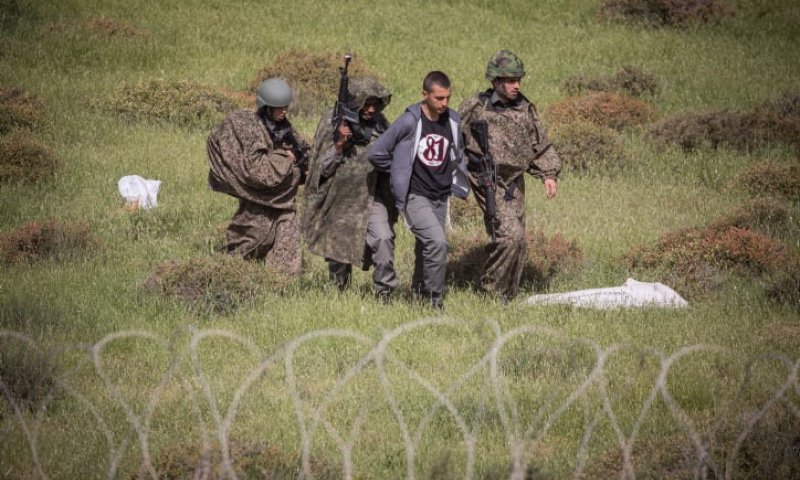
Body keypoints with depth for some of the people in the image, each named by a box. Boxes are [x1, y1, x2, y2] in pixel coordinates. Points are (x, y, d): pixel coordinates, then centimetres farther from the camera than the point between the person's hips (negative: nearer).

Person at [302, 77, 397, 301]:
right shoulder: (332, 123, -9)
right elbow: (322, 168, -9)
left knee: (383, 238, -19)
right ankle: (339, 290, 31)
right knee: (338, 248, 9)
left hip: (370, 198, 1)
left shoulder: (379, 124, 1)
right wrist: (339, 144, -22)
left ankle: (384, 293, -11)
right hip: (340, 198, -1)